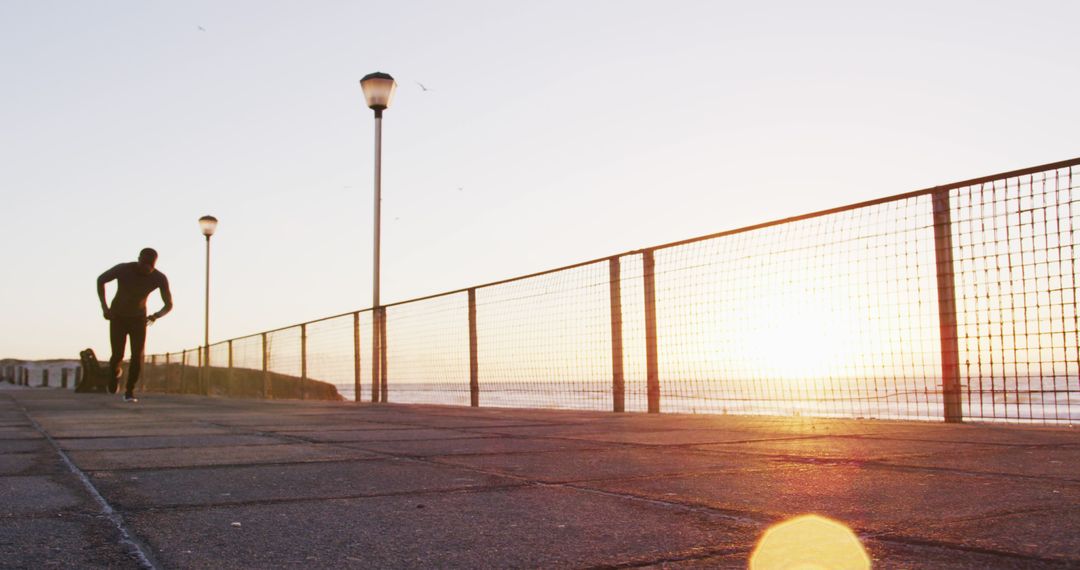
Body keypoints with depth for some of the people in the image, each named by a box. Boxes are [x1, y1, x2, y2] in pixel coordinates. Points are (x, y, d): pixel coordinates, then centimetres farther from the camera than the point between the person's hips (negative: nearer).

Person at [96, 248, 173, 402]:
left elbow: (169, 305, -11)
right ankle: (115, 372, 28)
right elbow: (101, 280, -7)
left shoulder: (160, 278, -22)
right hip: (118, 318, -1)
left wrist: (156, 316, -29)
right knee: (118, 355, -9)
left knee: (137, 356, -16)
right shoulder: (123, 269, -27)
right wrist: (104, 306, -13)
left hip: (139, 319, 1)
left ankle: (129, 390, 2)